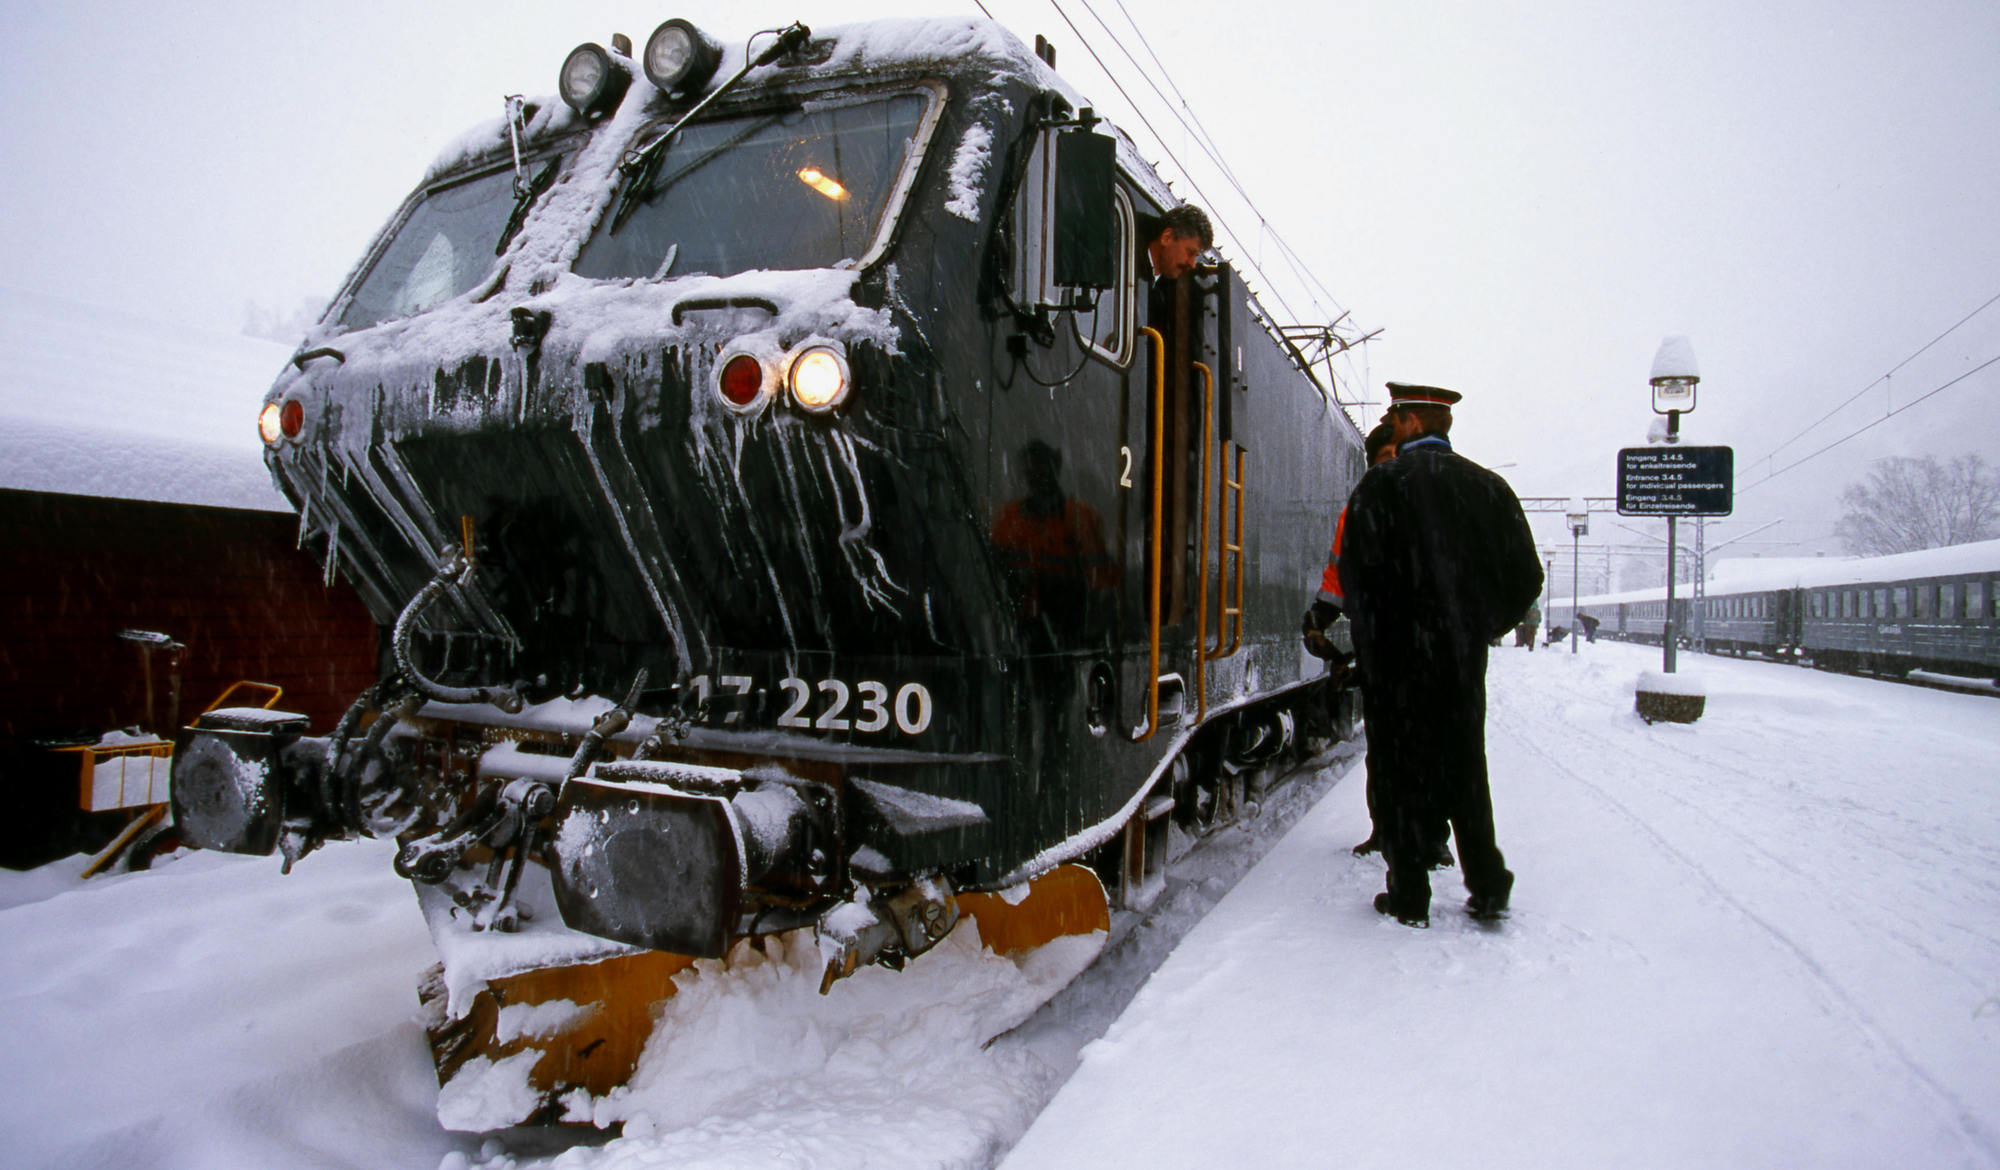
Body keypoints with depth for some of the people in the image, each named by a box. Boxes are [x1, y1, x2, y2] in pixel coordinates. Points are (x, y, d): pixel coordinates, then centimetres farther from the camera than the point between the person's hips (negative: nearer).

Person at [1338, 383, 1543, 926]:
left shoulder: (1381, 484, -9)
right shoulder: (1488, 486, 6)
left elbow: (1357, 572, -15)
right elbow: (1526, 576, 6)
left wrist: (1371, 637, -2)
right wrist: (1480, 628, 16)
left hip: (1397, 658, -4)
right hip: (1463, 658, 4)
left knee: (1402, 771, 5)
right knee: (1465, 769, 16)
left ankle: (1409, 896, 10)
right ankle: (1487, 887, 21)